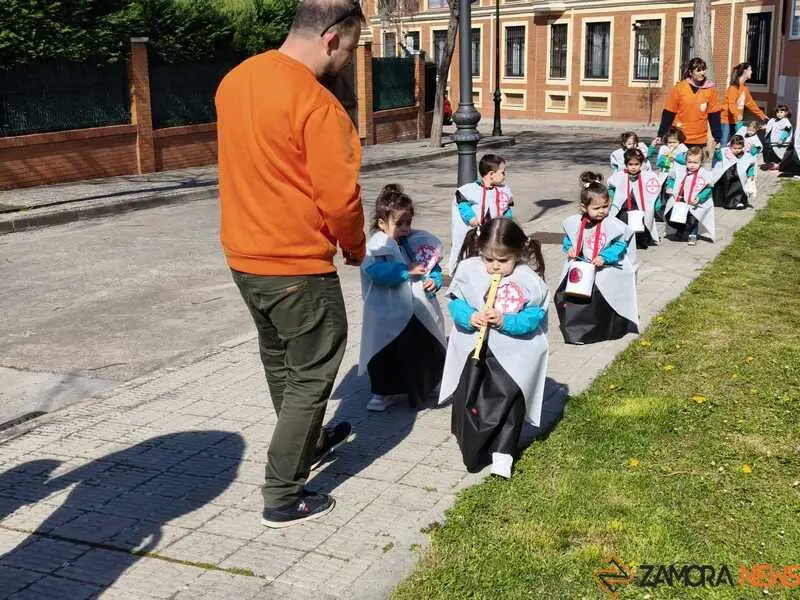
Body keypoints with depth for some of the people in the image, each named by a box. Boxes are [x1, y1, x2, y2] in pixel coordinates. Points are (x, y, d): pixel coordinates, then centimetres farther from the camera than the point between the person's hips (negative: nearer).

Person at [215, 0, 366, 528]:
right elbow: (339, 198, -20)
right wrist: (356, 248, -2)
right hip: (296, 265, -8)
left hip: (244, 256, 9)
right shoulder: (317, 103, -21)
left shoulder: (235, 80, 4)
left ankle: (308, 442, 45)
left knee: (279, 360, 24)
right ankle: (283, 497, 12)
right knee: (312, 374, 6)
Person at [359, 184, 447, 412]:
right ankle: (381, 391, 23)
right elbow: (378, 272, -26)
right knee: (385, 354, 6)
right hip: (388, 316, -5)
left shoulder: (418, 242, 5)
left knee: (429, 351, 16)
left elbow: (434, 267, 12)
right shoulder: (376, 247, -10)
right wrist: (407, 271, -23)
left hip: (420, 313, 5)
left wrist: (434, 280, -9)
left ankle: (426, 386, 38)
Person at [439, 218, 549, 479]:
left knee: (510, 399, -1)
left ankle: (502, 452, 10)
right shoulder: (468, 270, -7)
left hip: (512, 353, -2)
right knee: (466, 399, 8)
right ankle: (471, 448, 28)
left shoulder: (529, 280, -13)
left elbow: (534, 316, -13)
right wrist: (470, 317, -22)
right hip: (473, 348, 2)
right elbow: (455, 302, -2)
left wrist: (505, 321, -27)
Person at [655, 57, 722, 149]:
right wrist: (660, 135, -3)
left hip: (700, 141, 1)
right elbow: (668, 114, 0)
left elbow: (714, 116, 4)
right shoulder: (679, 88, -2)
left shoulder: (710, 89, 2)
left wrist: (718, 138, 0)